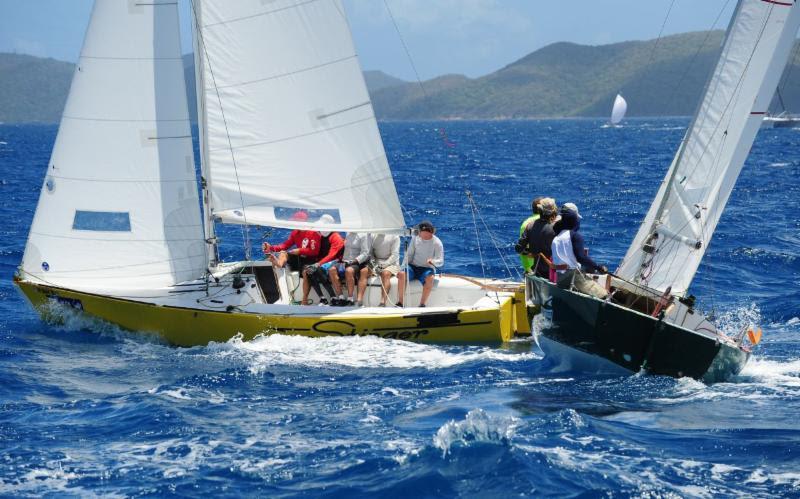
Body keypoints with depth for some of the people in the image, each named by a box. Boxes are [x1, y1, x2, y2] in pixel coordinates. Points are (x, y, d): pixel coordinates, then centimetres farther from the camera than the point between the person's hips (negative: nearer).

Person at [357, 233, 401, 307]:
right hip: (376, 263, 4)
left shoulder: (394, 236, -4)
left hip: (391, 263, -4)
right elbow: (370, 251, 15)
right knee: (363, 271, -21)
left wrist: (383, 265, -20)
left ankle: (383, 302, -45)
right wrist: (371, 260, -8)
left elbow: (394, 255, -9)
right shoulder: (372, 235, 11)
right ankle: (359, 300, -29)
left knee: (385, 273, -35)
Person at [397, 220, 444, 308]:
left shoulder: (437, 243, -6)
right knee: (401, 274, -29)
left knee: (430, 278, -38)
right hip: (413, 266, 2)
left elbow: (440, 261, -9)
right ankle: (400, 303, -23)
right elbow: (409, 254, 11)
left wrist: (433, 261, -32)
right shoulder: (415, 238, 4)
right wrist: (403, 266, -4)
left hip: (427, 269, -2)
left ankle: (422, 304, -29)